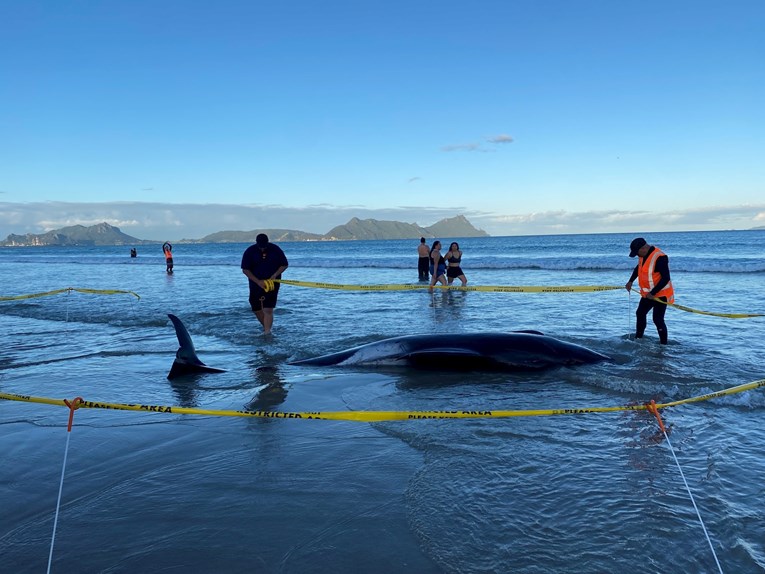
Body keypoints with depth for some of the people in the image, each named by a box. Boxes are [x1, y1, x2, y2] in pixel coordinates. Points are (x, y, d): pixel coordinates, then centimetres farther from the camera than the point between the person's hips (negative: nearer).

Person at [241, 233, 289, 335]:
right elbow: (245, 269, -8)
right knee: (256, 309, 10)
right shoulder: (249, 252, -7)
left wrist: (275, 275, -15)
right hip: (256, 283, 2)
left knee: (268, 310, -12)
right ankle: (267, 328, 31)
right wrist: (258, 281, -18)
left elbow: (284, 265, 1)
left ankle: (267, 333, -11)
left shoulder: (276, 250, -7)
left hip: (272, 283, -2)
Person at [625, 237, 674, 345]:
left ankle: (663, 344, 0)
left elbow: (666, 278, -28)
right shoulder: (644, 255, 1)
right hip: (647, 294, 10)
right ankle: (638, 339, 33)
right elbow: (638, 268, 21)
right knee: (640, 314, 18)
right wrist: (630, 281, 13)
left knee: (658, 320, -10)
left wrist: (653, 293, -26)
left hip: (660, 294, -10)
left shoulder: (660, 258, -27)